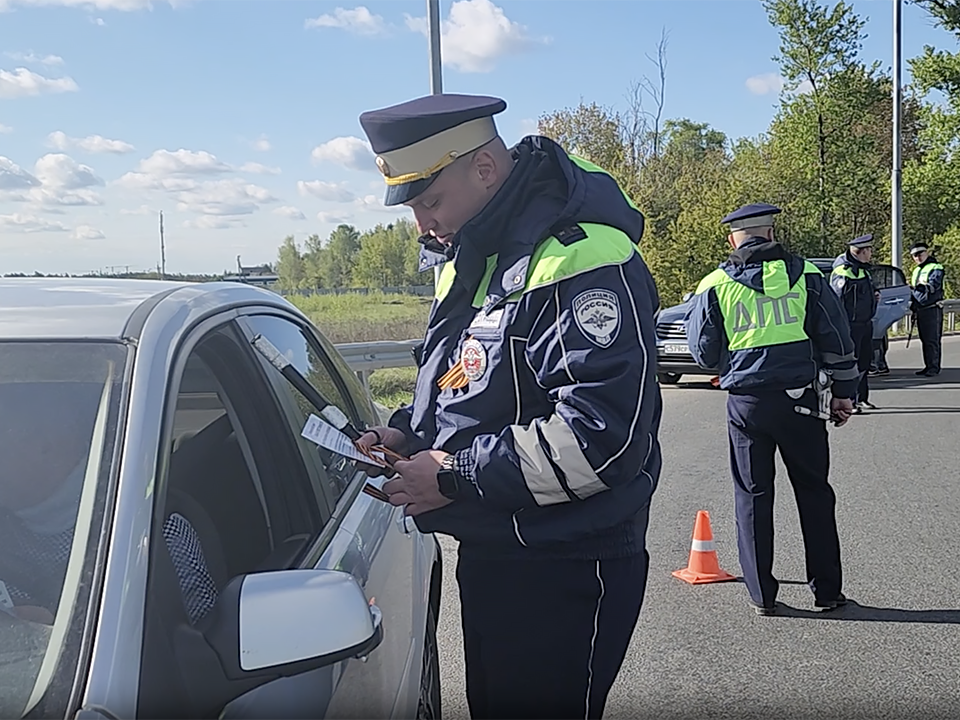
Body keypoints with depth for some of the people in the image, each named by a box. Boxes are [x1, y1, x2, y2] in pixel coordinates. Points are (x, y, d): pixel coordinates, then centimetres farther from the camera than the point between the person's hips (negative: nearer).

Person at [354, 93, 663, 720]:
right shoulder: (471, 259, 11)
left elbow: (603, 433, -28)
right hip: (488, 553, 9)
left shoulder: (581, 259, -21)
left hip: (566, 570, -9)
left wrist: (456, 476, -21)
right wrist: (409, 435, 3)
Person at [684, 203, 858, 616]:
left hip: (746, 403, 0)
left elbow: (704, 354, 3)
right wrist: (844, 390, 10)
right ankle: (827, 590, 18)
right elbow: (836, 337, 3)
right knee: (814, 493, 12)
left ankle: (761, 595, 12)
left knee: (753, 497, 9)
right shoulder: (804, 275, 1)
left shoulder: (715, 286, 0)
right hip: (798, 399, 0)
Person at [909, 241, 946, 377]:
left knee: (932, 340, -8)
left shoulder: (936, 268, -5)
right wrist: (913, 307, 20)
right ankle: (928, 366, 17)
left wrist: (923, 286, -32)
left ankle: (934, 368, -7)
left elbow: (934, 285, -19)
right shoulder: (916, 271, 20)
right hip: (920, 309, 8)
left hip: (932, 309, -8)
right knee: (924, 339, 10)